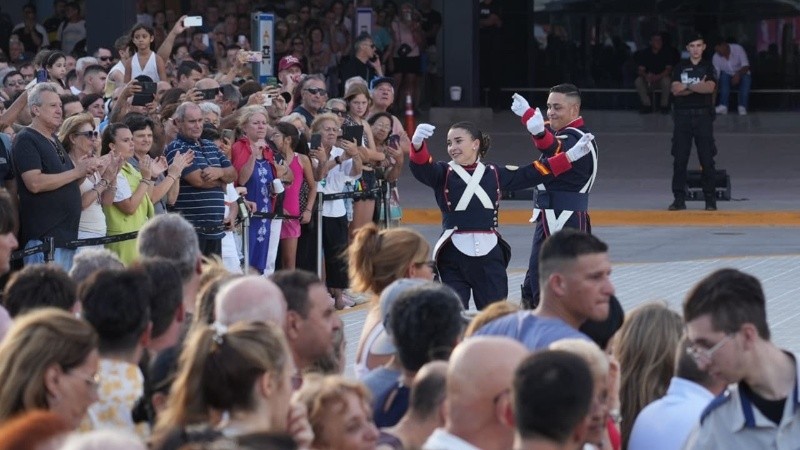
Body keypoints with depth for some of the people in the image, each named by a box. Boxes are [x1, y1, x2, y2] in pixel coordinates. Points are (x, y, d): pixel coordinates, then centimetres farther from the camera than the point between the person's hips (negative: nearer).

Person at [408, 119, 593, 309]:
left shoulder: (494, 173, 10)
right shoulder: (443, 173, 2)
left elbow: (531, 174, 12)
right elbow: (422, 168, -17)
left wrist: (570, 155, 8)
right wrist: (418, 144, -41)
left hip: (489, 253, 2)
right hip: (454, 254, -2)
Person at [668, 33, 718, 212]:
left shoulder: (708, 67, 8)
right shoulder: (680, 67, 11)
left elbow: (710, 87, -11)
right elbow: (675, 89, -4)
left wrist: (687, 86, -11)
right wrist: (698, 87, -10)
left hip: (703, 116, -1)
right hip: (682, 116, 1)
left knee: (707, 160, -3)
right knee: (679, 160, -1)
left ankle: (710, 199, 1)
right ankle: (679, 199, 3)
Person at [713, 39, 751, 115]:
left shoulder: (738, 49, -20)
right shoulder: (716, 57, -16)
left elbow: (746, 66, -24)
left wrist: (738, 74, -45)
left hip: (741, 76, -1)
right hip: (727, 79, 1)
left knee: (746, 77, -35)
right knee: (724, 75, -32)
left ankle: (742, 107, -37)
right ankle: (723, 106, -38)